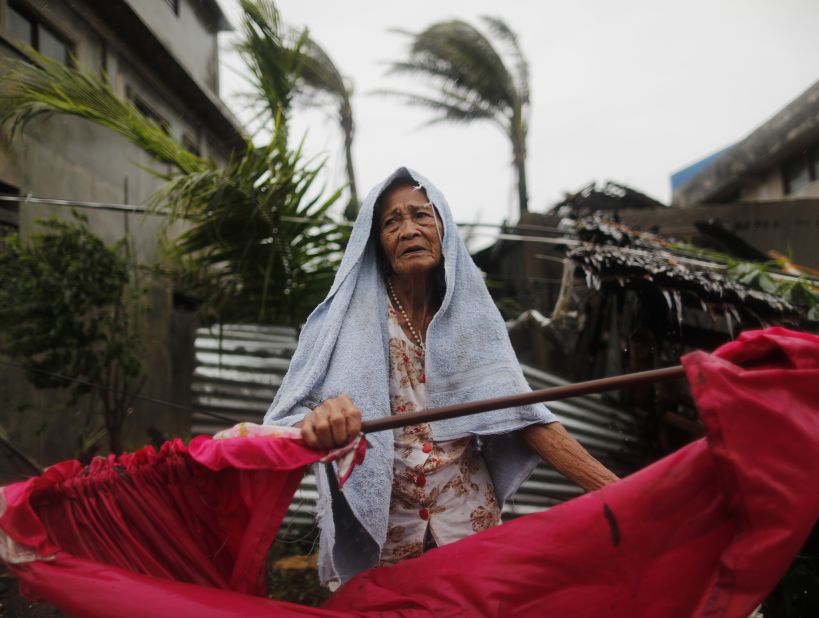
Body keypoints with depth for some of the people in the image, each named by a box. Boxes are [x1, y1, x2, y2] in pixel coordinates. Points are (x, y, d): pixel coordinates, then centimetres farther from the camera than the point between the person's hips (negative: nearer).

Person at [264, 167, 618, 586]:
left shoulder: (472, 314, -4)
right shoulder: (348, 319, -12)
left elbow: (524, 415, -7)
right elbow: (285, 425, -19)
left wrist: (619, 492, -14)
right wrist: (315, 425, -43)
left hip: (468, 518, 2)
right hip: (379, 525, -2)